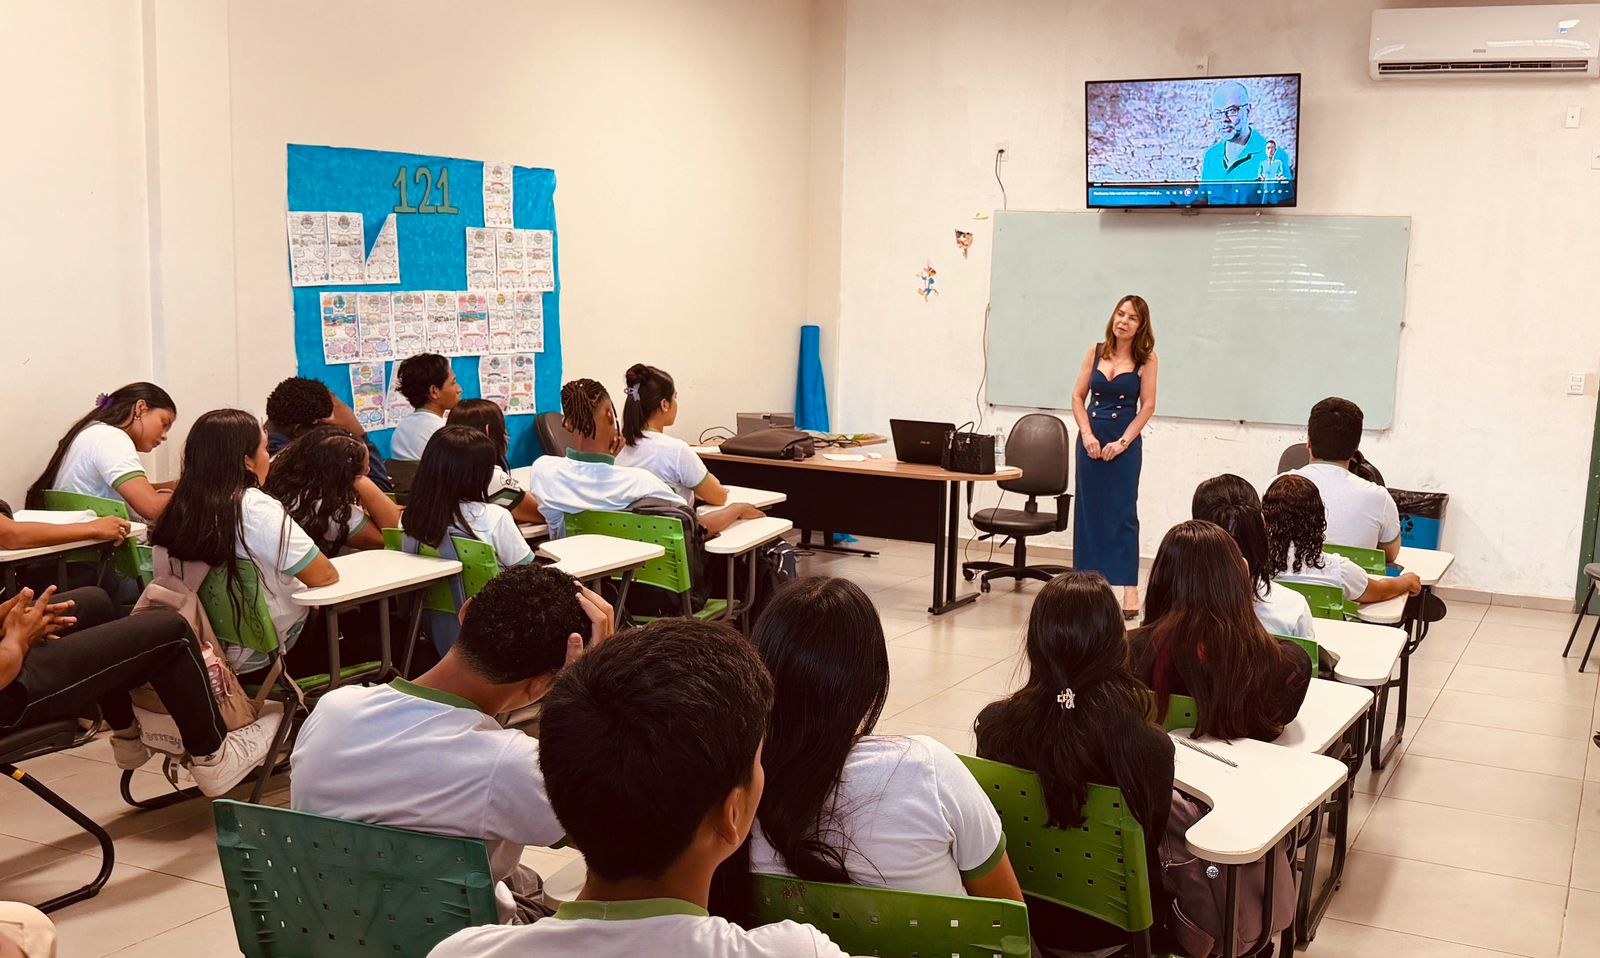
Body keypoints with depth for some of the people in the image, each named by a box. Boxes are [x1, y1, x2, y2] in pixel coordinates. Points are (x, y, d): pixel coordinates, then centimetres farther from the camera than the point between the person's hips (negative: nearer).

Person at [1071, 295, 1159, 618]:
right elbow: (1078, 396, 6)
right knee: (1089, 510, 7)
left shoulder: (1146, 359, -3)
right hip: (1091, 440, 4)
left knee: (1122, 512, -5)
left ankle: (1130, 590, -4)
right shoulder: (1096, 352, 6)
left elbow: (1147, 406, -6)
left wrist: (1122, 442, -13)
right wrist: (1087, 435, -5)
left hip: (1124, 443, -4)